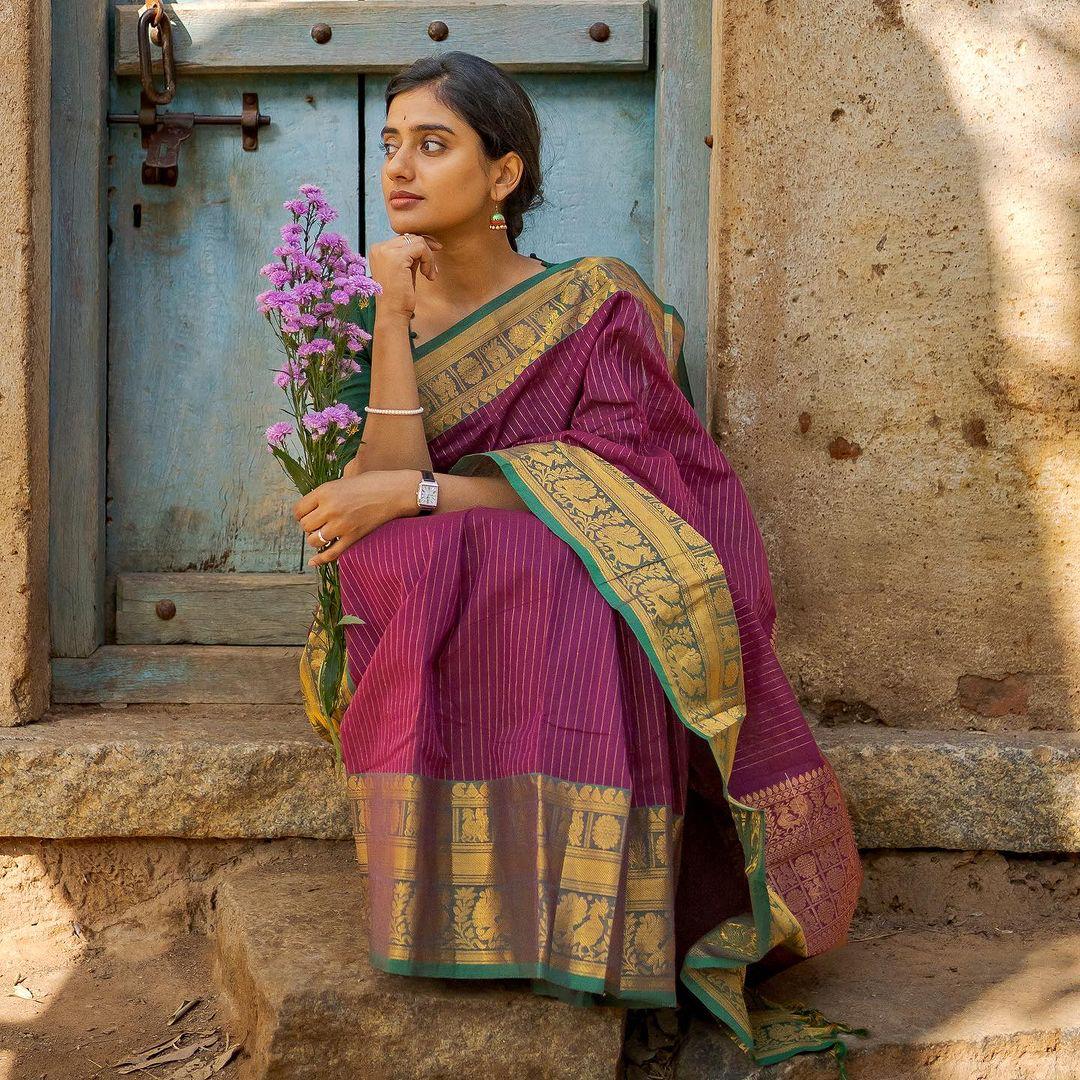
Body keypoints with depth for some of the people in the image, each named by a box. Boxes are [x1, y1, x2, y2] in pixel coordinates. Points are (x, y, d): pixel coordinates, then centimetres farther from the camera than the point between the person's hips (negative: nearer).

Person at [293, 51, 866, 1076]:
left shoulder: (597, 302, -3)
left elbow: (621, 469, -15)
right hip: (439, 624, 2)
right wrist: (390, 318, -17)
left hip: (595, 590, -2)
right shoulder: (386, 309, 5)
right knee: (405, 558, -31)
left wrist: (415, 494, -20)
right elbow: (390, 476, -8)